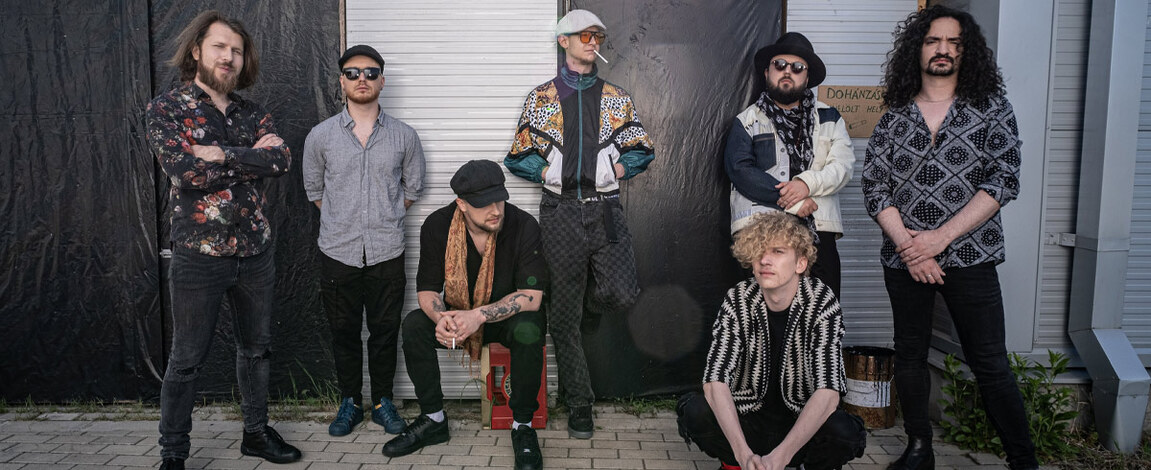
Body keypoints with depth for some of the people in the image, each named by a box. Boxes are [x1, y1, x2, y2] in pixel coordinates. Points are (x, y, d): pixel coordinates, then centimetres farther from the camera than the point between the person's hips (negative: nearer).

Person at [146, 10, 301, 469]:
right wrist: (251, 157, -12)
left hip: (256, 252, 4)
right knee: (186, 359, 6)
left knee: (256, 348, 16)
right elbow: (184, 172, -19)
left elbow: (281, 160, -10)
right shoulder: (166, 108, -4)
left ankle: (256, 432, 32)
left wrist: (222, 155, -18)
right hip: (198, 254, -4)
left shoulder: (253, 114, 8)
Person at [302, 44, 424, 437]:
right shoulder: (321, 135, 2)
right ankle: (349, 403, 24)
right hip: (338, 253, 0)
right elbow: (314, 188, 13)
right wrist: (342, 221, 11)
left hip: (387, 253, 0)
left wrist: (385, 218, 11)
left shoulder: (404, 136, 2)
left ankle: (382, 402, 22)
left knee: (385, 330, 7)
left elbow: (413, 187, 14)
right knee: (344, 331, 9)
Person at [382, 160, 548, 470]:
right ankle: (433, 420, -5)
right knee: (414, 325, -22)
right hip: (458, 314, 3)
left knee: (527, 329, -36)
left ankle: (522, 426, -17)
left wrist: (478, 316, -36)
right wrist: (441, 318, -32)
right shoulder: (437, 226, -13)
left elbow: (531, 297, -24)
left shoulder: (523, 226, -23)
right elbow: (427, 289, -8)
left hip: (509, 317, -3)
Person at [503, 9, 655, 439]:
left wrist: (615, 170, -2)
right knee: (564, 313, 2)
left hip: (605, 209, 1)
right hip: (561, 212, -1)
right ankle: (579, 405, 16)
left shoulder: (616, 97, 14)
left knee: (621, 295, -18)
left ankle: (583, 310, 20)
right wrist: (551, 173, -4)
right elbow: (520, 158, 8)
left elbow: (641, 150, 13)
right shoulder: (541, 98, 9)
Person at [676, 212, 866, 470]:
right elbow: (715, 380, -22)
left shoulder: (821, 301, -15)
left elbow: (828, 391, -25)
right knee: (697, 412, -28)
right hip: (746, 421, 1)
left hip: (802, 421, 0)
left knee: (843, 431, -32)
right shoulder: (738, 301, -11)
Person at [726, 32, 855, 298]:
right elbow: (740, 170, -4)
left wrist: (807, 183, -14)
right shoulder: (747, 121, 10)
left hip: (818, 230, 2)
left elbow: (843, 166, 6)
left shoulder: (829, 118, 18)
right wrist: (791, 202, -12)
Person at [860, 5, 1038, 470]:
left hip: (969, 256, -3)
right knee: (909, 356, 11)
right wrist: (907, 243, -11)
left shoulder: (992, 108, 2)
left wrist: (940, 238, -14)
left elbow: (1004, 180, -7)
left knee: (990, 364, 0)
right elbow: (873, 185, 3)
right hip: (904, 258, 3)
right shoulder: (895, 115, 8)